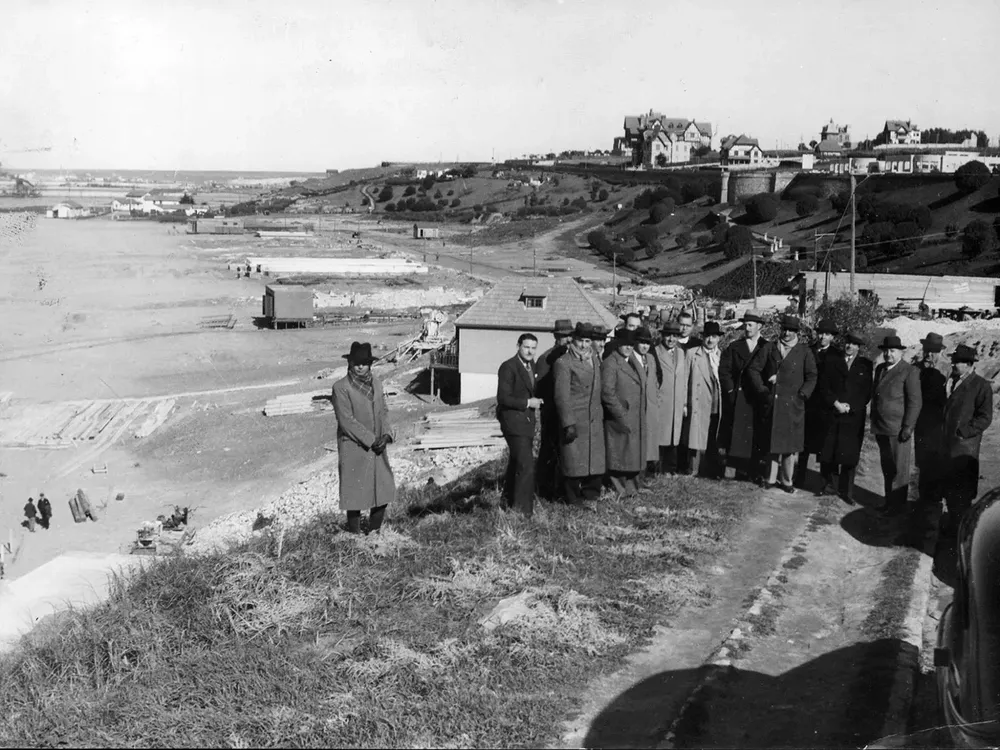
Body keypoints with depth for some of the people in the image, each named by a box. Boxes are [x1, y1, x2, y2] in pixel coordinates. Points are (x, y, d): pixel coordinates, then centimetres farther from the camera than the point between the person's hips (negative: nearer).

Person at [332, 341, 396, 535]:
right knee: (355, 494, 2)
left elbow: (383, 411, 10)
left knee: (384, 490, 10)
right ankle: (355, 535, 16)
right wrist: (371, 441, -16)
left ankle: (374, 531, 27)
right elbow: (347, 420, -16)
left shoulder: (376, 383, 7)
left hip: (377, 447, 6)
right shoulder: (341, 387, -12)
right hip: (353, 449, -6)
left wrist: (386, 435, -8)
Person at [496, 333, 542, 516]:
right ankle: (522, 508, -12)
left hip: (527, 421, 8)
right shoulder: (508, 367, -14)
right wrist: (528, 403, -15)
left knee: (516, 463, 20)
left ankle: (509, 499, 34)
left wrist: (537, 401, 7)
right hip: (513, 420, -8)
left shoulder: (532, 365, 11)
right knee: (526, 465, -16)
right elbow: (503, 398, -18)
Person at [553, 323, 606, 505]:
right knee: (574, 462, 0)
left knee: (596, 461, 7)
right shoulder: (563, 363, -9)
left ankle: (591, 497, 20)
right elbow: (562, 396, -12)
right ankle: (574, 501, 10)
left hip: (595, 420, 6)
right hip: (574, 421, -6)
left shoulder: (595, 357, 13)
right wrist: (568, 424, -17)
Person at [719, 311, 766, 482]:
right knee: (737, 434, -4)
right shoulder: (734, 347, 11)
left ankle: (754, 472, 1)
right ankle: (740, 469, -1)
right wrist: (731, 390, -6)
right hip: (737, 400, 1)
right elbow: (724, 370, 4)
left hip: (758, 399, -1)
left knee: (756, 436, -2)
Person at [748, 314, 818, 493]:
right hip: (770, 404, 1)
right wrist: (762, 389, -3)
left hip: (793, 406, -1)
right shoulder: (769, 349, 7)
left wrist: (802, 395, -6)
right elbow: (754, 369, 6)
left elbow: (811, 377, 4)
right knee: (772, 443, 8)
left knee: (790, 445, 1)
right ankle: (772, 478, 17)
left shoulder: (804, 352, 4)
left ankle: (787, 480, 11)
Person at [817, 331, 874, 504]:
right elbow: (822, 386, 3)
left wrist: (849, 407, -6)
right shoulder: (831, 361, 9)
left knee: (850, 455, -1)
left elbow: (867, 392, 4)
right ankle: (828, 485, 13)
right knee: (827, 452, 0)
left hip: (854, 417, 0)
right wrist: (836, 403, -9)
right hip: (831, 414, 1)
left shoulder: (866, 365, 8)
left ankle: (846, 490, 6)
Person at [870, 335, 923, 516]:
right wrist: (874, 422, 14)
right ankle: (889, 501, 23)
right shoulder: (880, 369, 14)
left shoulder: (909, 371, -8)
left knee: (899, 469, 0)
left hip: (898, 429, -7)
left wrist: (908, 427, -14)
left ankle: (899, 505, 9)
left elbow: (914, 402, -10)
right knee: (886, 467, 13)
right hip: (881, 428, 7)